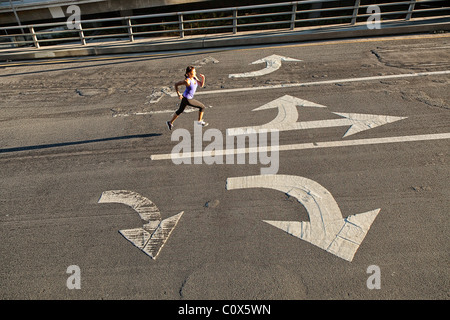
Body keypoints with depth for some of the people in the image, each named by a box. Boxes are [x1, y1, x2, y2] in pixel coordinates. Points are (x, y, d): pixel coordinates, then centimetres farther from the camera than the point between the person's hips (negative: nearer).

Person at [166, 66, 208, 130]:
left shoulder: (194, 77, -3)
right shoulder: (187, 81, -25)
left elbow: (201, 85, 1)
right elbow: (176, 84, -18)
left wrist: (203, 78, -16)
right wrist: (178, 94, -14)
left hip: (185, 98, 9)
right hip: (187, 99, -9)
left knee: (180, 110, 24)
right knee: (202, 107, 2)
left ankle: (170, 122, 37)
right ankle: (200, 121, 18)